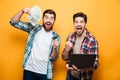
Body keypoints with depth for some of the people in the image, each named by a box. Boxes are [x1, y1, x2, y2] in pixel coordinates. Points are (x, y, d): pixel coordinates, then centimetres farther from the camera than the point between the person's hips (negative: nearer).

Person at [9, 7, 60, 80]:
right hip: (29, 70, 0)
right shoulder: (34, 28, 2)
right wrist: (22, 11, -15)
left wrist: (55, 48, -20)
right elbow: (14, 22, 0)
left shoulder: (56, 37, 1)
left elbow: (54, 58, 0)